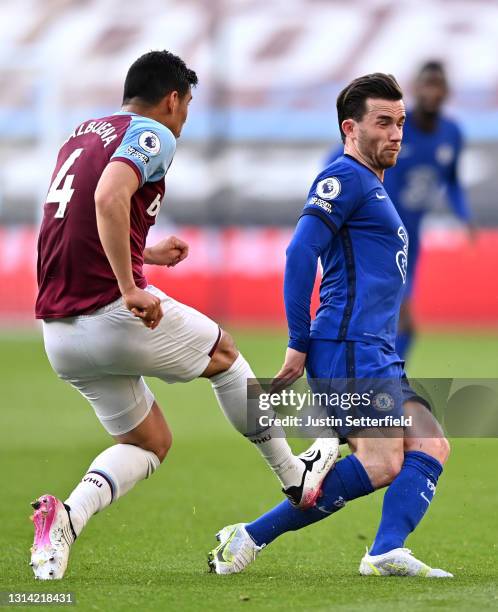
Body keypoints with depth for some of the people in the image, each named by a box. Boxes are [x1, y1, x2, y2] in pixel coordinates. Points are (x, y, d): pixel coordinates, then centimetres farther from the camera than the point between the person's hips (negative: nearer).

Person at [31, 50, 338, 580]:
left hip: (58, 333, 7)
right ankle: (295, 477, 31)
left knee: (150, 441, 19)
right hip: (112, 314, -7)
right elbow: (109, 199, -27)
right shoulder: (151, 134, -7)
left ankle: (68, 516, -6)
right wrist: (131, 289, -27)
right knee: (223, 353, 21)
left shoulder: (81, 135, 19)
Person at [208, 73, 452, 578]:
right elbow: (300, 252, -15)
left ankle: (386, 554, -16)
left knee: (431, 448, -4)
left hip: (378, 355, 10)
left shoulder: (373, 188, 26)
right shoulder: (345, 178, -5)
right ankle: (250, 538, -11)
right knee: (381, 464, -16)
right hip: (348, 348, -10)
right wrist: (299, 344, -17)